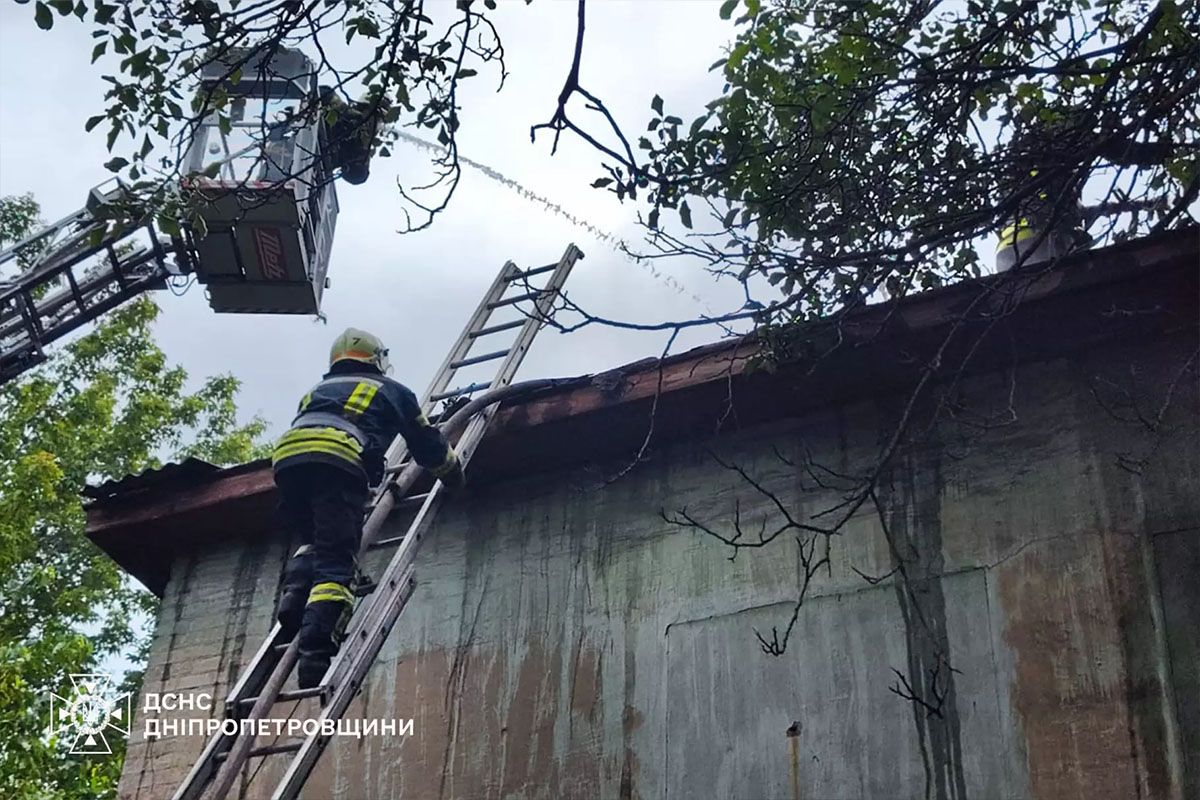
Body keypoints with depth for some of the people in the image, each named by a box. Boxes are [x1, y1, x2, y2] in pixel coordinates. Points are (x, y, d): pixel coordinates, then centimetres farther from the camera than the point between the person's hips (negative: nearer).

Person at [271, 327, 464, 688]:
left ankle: (293, 600, 0)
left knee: (314, 543, 26)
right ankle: (316, 656, -25)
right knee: (335, 561, -8)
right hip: (337, 460, -4)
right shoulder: (392, 390, 31)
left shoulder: (317, 390, 41)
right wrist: (454, 476, 56)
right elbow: (428, 445, 37)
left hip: (286, 458, 5)